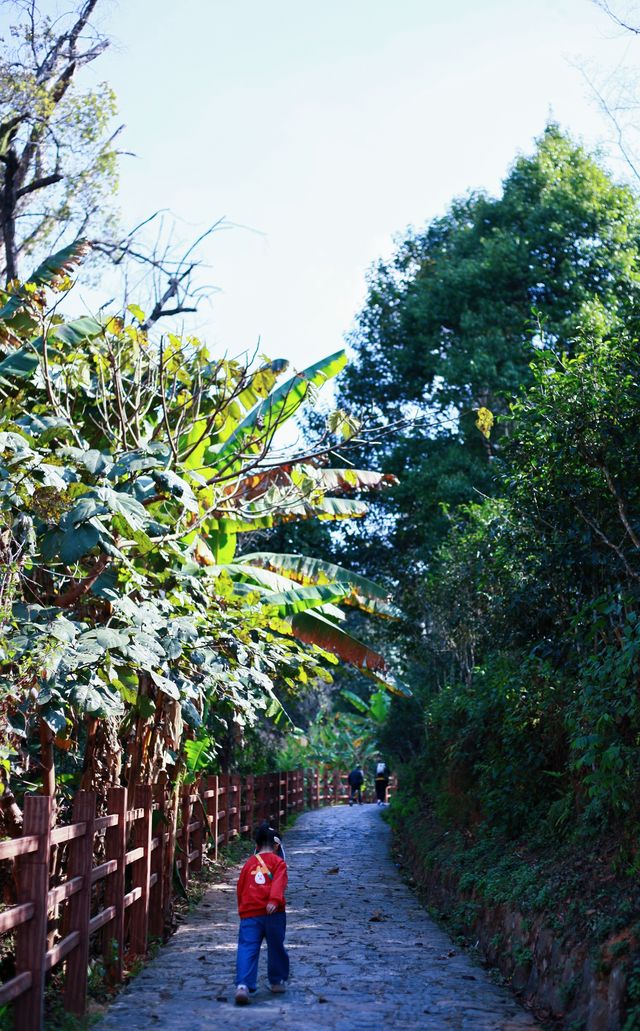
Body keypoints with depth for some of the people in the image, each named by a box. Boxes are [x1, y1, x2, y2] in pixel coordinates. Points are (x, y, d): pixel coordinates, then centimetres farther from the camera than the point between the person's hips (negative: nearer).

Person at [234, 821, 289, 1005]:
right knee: (276, 947, 15)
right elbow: (278, 882, -11)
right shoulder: (278, 862, 7)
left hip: (249, 914, 2)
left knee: (247, 948, -4)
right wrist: (274, 900, -23)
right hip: (273, 912, -2)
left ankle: (243, 984, -20)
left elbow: (240, 888, 22)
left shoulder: (249, 863, 18)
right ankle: (277, 981, 27)